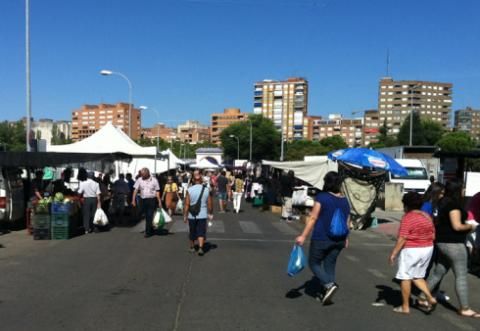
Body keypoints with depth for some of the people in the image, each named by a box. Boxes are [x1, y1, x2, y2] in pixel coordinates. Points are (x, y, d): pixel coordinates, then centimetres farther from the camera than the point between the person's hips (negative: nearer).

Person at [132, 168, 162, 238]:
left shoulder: (154, 180, -3)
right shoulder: (139, 180, 0)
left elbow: (157, 191, 0)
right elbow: (135, 190, 0)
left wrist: (159, 201, -2)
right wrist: (133, 200, -7)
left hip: (152, 200, -3)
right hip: (143, 200, 3)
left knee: (150, 216, -6)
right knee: (146, 217, 11)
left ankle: (148, 232, -1)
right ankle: (151, 230, 27)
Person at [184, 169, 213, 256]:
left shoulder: (190, 190, -9)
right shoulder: (207, 190, -5)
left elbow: (187, 204, -11)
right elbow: (210, 203, 0)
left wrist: (185, 215, -3)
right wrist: (210, 213, 13)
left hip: (192, 215, 0)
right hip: (203, 215, 0)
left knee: (192, 232, 16)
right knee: (201, 232, 3)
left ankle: (192, 247, 31)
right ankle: (200, 248, -13)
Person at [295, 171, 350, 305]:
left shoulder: (322, 197, -13)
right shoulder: (345, 200, 4)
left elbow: (313, 218, -15)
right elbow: (347, 222, 10)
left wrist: (303, 236, -12)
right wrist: (345, 238, 24)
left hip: (322, 238, -5)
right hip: (338, 239, 5)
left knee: (314, 263, 10)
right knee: (330, 265, 15)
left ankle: (329, 285, -9)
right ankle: (326, 294, 16)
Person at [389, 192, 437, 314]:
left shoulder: (408, 218, -16)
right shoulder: (427, 216, 6)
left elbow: (402, 238, -20)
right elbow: (433, 235, 11)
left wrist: (394, 253, -14)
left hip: (411, 251, -7)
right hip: (428, 249, 7)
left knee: (406, 278, 5)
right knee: (418, 276, 20)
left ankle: (405, 307, 11)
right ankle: (430, 298, 5)